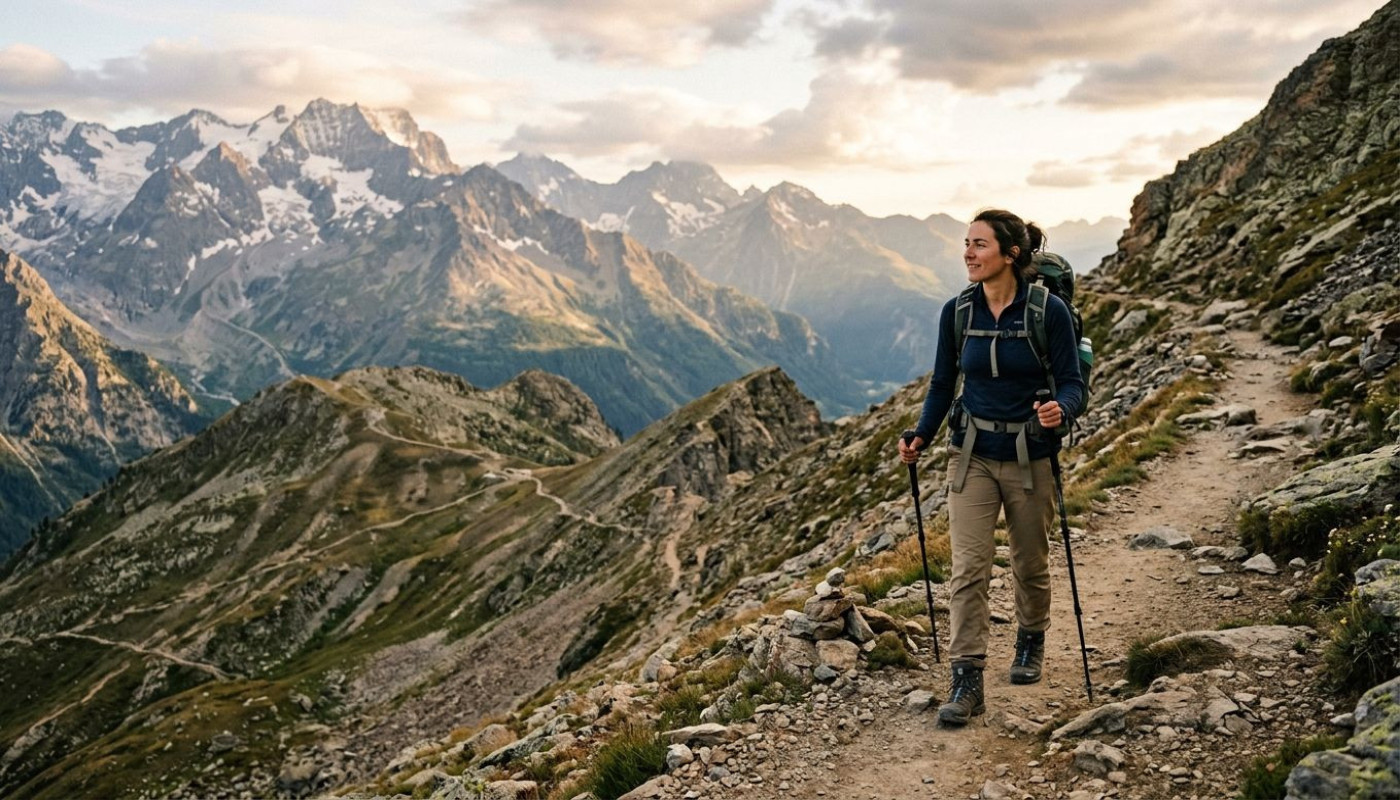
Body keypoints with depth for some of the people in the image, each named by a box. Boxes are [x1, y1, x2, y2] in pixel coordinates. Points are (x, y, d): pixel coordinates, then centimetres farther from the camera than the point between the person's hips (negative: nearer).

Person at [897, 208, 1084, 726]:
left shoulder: (1049, 311, -12)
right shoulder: (957, 312, -2)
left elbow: (1071, 383, -9)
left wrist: (1060, 410, -31)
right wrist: (921, 437, -6)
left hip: (1030, 457, -2)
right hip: (972, 454, 2)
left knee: (1030, 563, 15)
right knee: (968, 567, -6)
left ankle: (1031, 642, 42)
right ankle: (967, 681, -1)